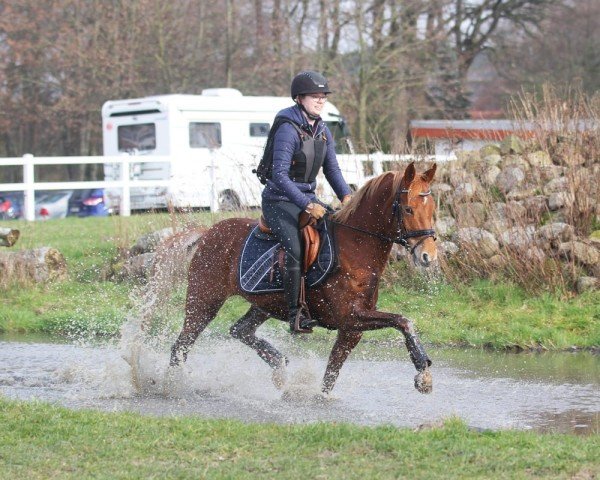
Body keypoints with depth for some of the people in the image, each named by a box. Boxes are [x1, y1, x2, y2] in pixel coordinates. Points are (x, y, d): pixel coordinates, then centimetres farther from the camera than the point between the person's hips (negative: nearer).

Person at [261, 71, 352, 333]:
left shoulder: (323, 131, 8)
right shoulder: (288, 130, -17)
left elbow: (332, 169, 15)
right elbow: (280, 175, -23)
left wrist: (346, 195, -5)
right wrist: (307, 206, -28)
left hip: (309, 199, 8)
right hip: (280, 201, -8)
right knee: (296, 249, -28)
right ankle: (295, 314, -24)